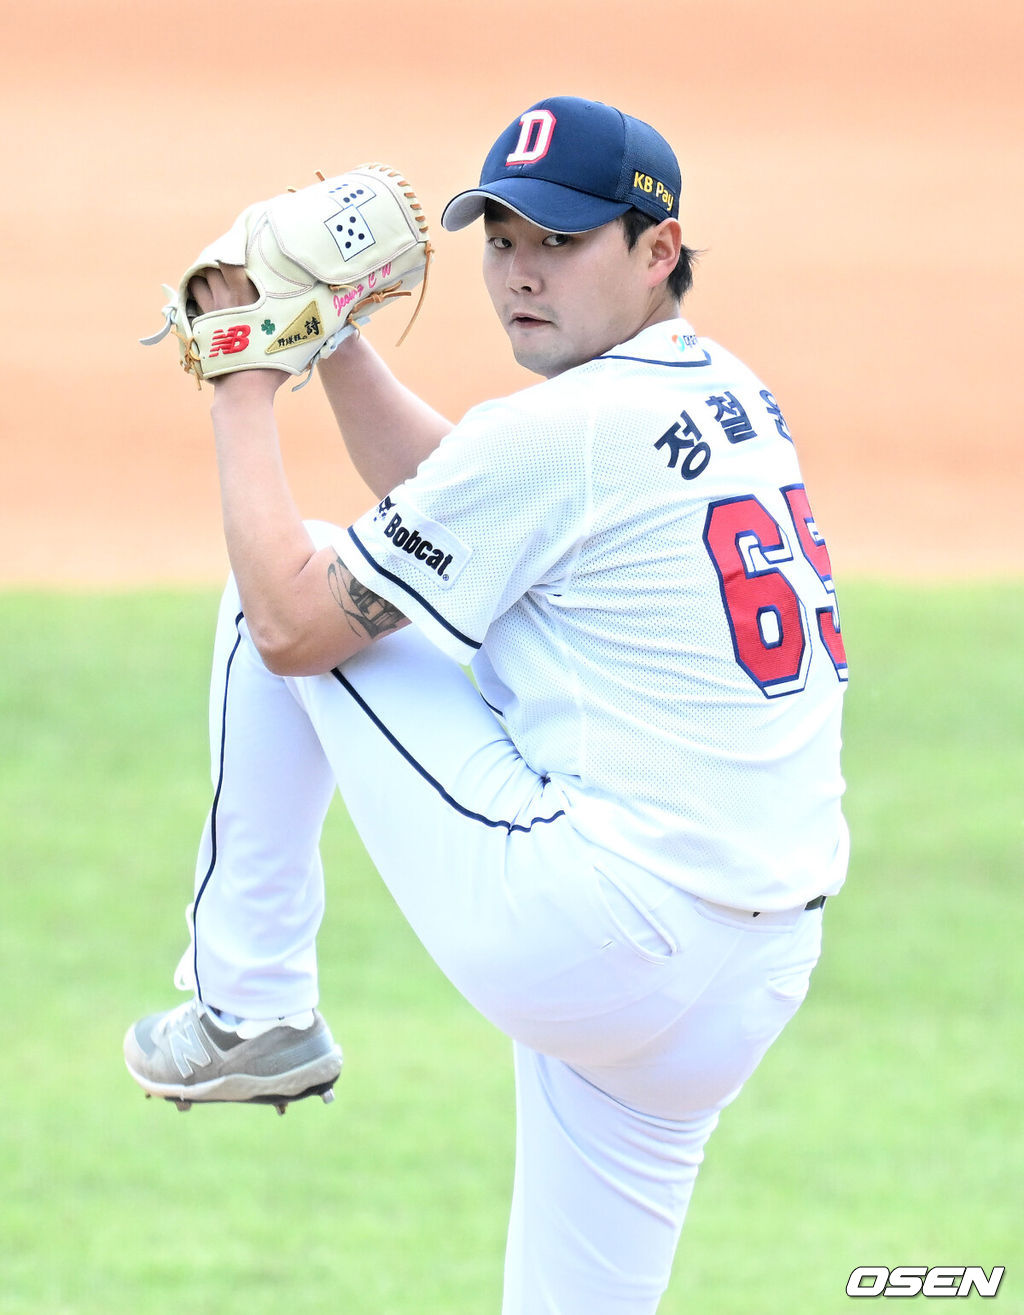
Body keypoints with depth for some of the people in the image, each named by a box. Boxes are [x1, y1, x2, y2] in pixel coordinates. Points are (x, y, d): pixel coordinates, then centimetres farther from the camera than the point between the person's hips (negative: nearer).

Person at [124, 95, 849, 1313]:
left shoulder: (558, 429, -13)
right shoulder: (726, 396, 13)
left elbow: (292, 625, -6)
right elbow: (447, 497, 27)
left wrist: (246, 392, 4)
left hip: (575, 929, -8)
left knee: (288, 586, 6)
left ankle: (248, 1006, 15)